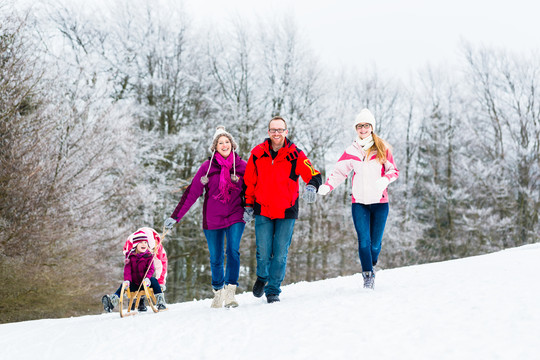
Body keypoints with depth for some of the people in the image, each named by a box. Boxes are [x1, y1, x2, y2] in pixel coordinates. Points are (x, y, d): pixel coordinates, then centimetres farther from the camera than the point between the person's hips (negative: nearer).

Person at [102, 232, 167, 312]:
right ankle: (112, 300, -26)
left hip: (145, 281, -1)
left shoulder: (149, 256, -4)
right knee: (124, 285, -23)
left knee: (154, 281, -28)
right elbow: (127, 269, -6)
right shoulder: (130, 255, -1)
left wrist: (147, 278, -31)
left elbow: (151, 269, -10)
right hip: (134, 283, 1)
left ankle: (160, 302, -25)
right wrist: (127, 280, -23)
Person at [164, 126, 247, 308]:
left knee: (233, 251, -20)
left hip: (235, 217, 0)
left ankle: (230, 291, -20)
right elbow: (192, 193, -3)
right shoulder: (207, 167, -4)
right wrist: (175, 217, -5)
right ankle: (218, 292, 28)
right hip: (213, 219, 1)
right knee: (215, 258, 8)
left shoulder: (241, 165, -2)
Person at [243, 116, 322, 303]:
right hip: (262, 211, 1)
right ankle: (262, 277, 29)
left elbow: (314, 175, -12)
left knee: (280, 253, 0)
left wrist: (311, 187, -34)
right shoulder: (257, 153, 1)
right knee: (263, 251, -2)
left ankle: (273, 290, 15)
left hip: (287, 212, -1)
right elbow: (249, 182, 10)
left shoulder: (295, 155, -5)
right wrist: (249, 205, 8)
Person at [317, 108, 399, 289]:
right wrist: (326, 186, -10)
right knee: (364, 241, -11)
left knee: (375, 244, 1)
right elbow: (339, 171, 7)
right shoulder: (351, 151, 7)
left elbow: (394, 170, 6)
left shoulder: (382, 148, 3)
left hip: (380, 202, 0)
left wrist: (385, 179, -15)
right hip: (359, 203, 1)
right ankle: (368, 276, 3)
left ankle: (371, 266, 30)